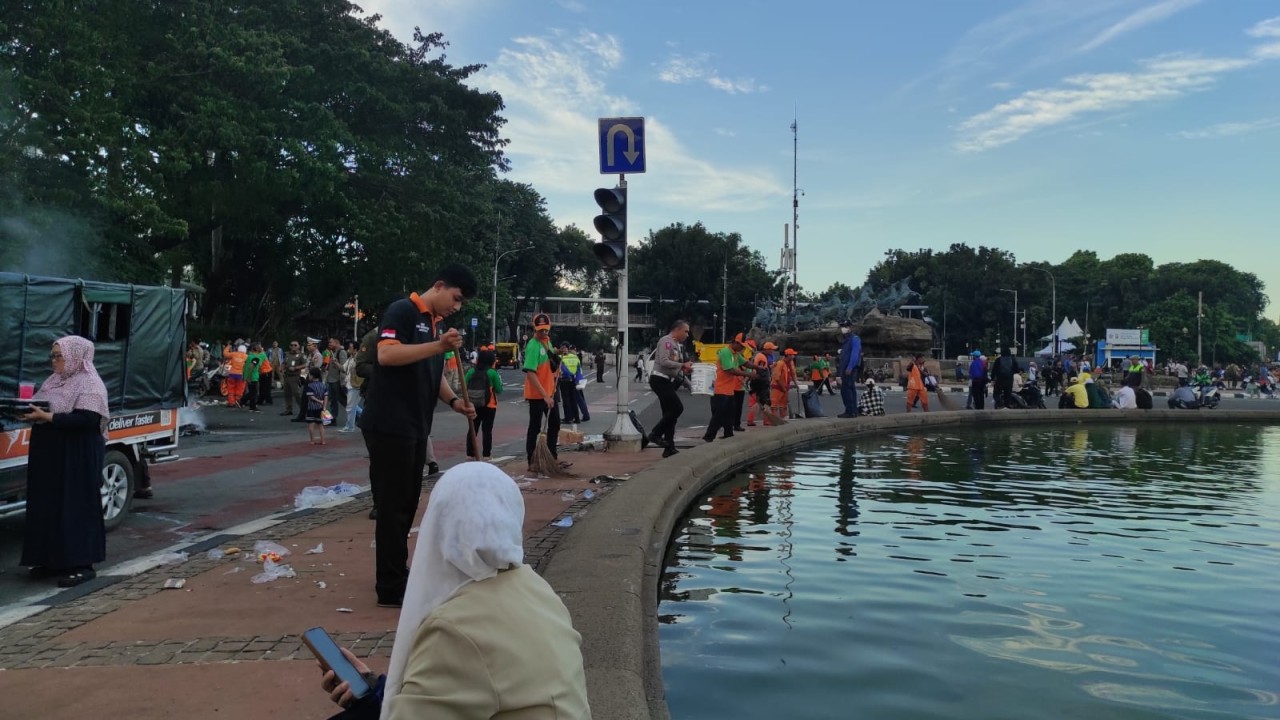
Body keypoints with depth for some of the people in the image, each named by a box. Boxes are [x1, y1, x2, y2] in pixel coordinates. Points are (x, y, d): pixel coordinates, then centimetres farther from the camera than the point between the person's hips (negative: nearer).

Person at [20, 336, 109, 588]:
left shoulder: (89, 384, -11)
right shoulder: (54, 381, 16)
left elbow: (87, 420, -22)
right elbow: (41, 408, 18)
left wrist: (47, 417, -25)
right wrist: (31, 414, -5)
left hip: (77, 458, -9)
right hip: (49, 455, 9)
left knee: (76, 507, -5)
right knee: (48, 506, 11)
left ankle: (82, 565, 1)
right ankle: (53, 559, 21)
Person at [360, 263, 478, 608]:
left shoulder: (433, 324, 18)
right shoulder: (402, 311, -10)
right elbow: (386, 355, -24)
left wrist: (454, 401, 6)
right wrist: (439, 345, -28)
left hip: (415, 427, 9)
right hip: (389, 426, -9)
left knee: (407, 503, 15)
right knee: (393, 505, -4)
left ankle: (397, 575, 26)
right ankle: (391, 588, 4)